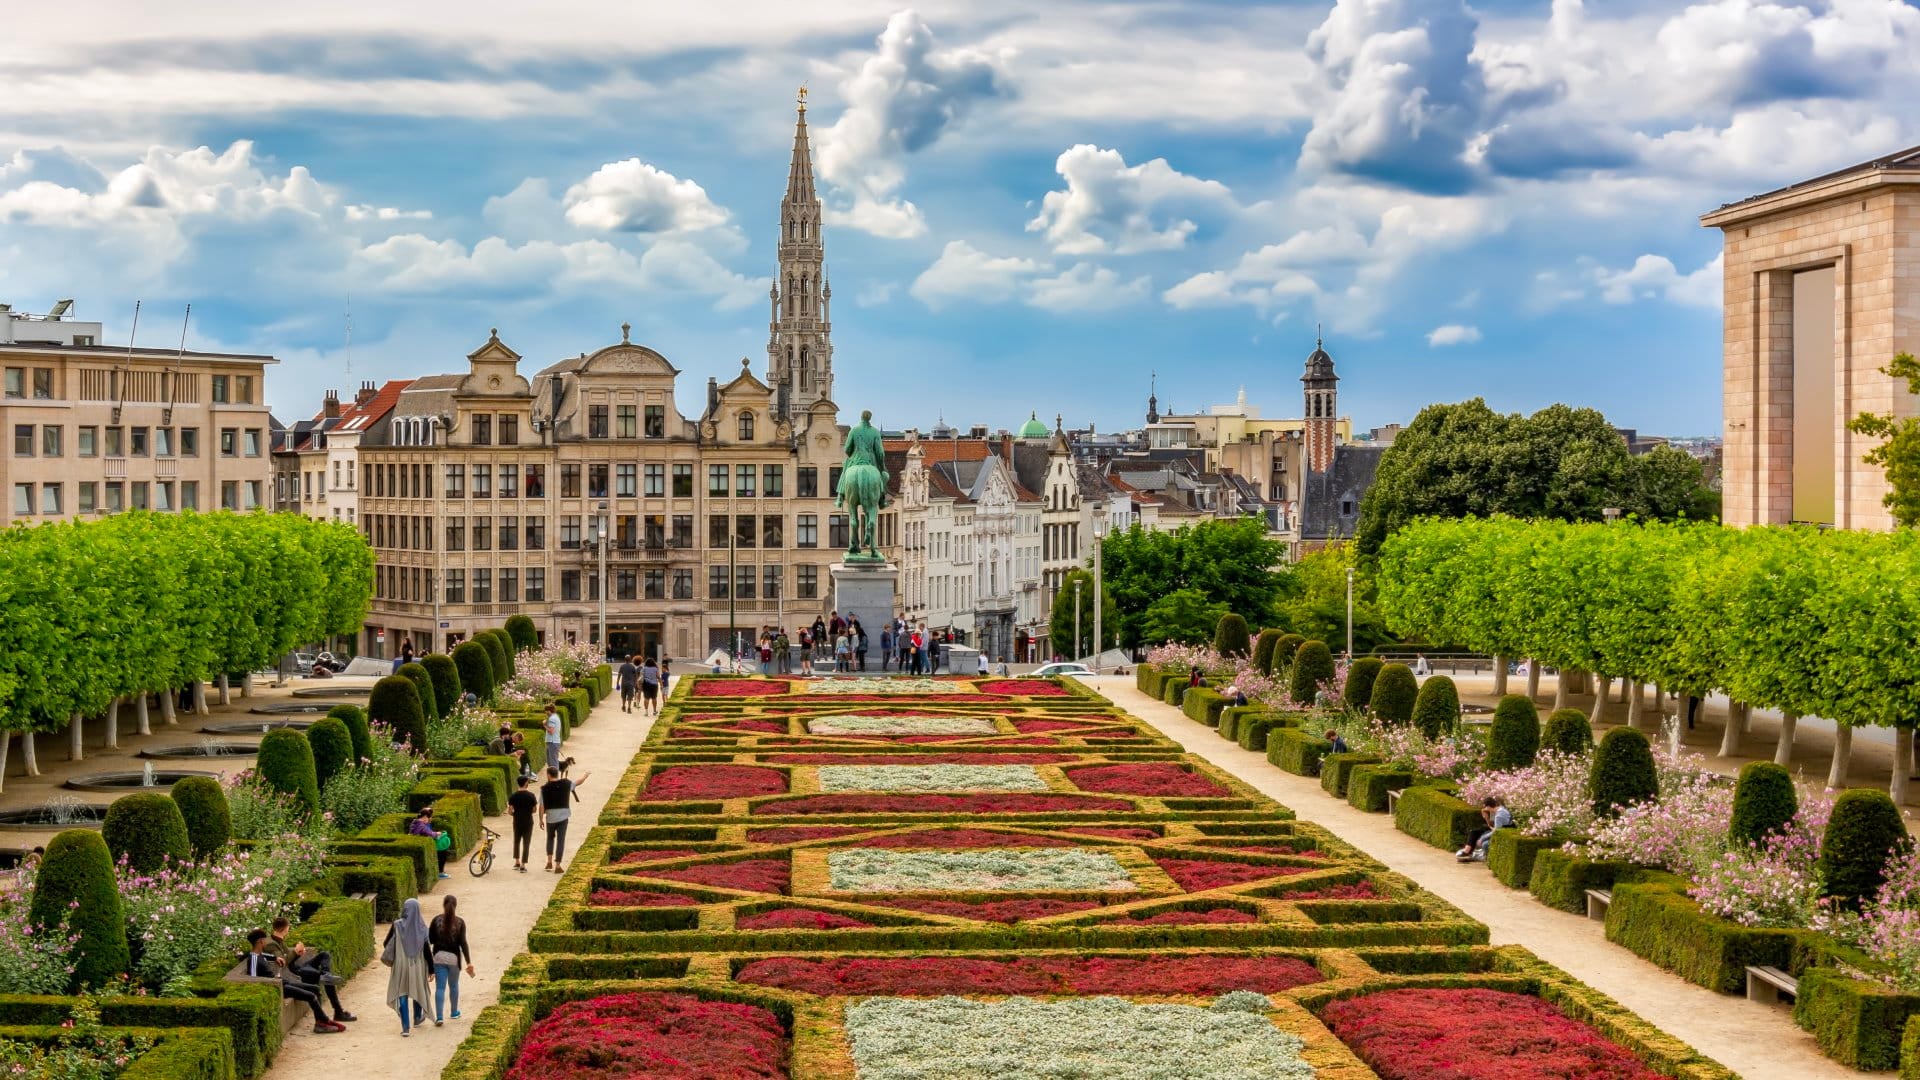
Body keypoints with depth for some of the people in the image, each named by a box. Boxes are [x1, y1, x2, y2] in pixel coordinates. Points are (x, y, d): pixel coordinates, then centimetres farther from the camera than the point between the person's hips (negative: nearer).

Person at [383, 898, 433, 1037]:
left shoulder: (397, 925, -12)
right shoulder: (422, 927, -9)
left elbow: (386, 944, -4)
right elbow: (427, 950, -8)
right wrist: (431, 968, 0)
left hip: (401, 964, -2)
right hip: (417, 966, 2)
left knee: (402, 994, 4)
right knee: (418, 990, 23)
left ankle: (406, 1027, -6)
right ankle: (418, 1017, 43)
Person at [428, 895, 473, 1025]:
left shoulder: (436, 920, -4)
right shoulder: (460, 922, -5)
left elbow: (429, 940, -1)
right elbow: (463, 943, -10)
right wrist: (469, 962, -9)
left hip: (439, 957, 0)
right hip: (454, 957, 0)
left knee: (440, 987, -1)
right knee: (453, 985, 19)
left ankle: (439, 1016, -12)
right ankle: (454, 1012, 33)